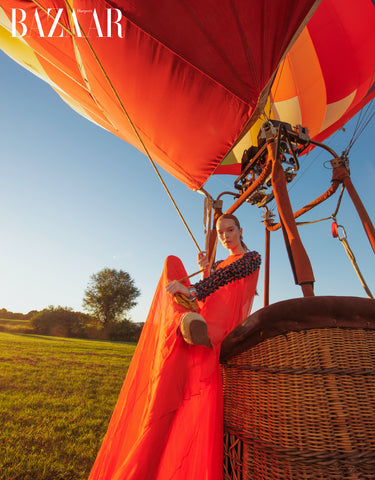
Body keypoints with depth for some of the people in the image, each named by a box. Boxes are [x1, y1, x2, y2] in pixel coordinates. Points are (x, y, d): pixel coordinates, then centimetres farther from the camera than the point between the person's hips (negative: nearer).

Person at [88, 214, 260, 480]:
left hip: (224, 329, -7)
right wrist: (204, 271, 8)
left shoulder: (252, 258, 8)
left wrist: (193, 289, -27)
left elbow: (227, 275, -13)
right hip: (206, 323, 7)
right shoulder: (220, 264, 26)